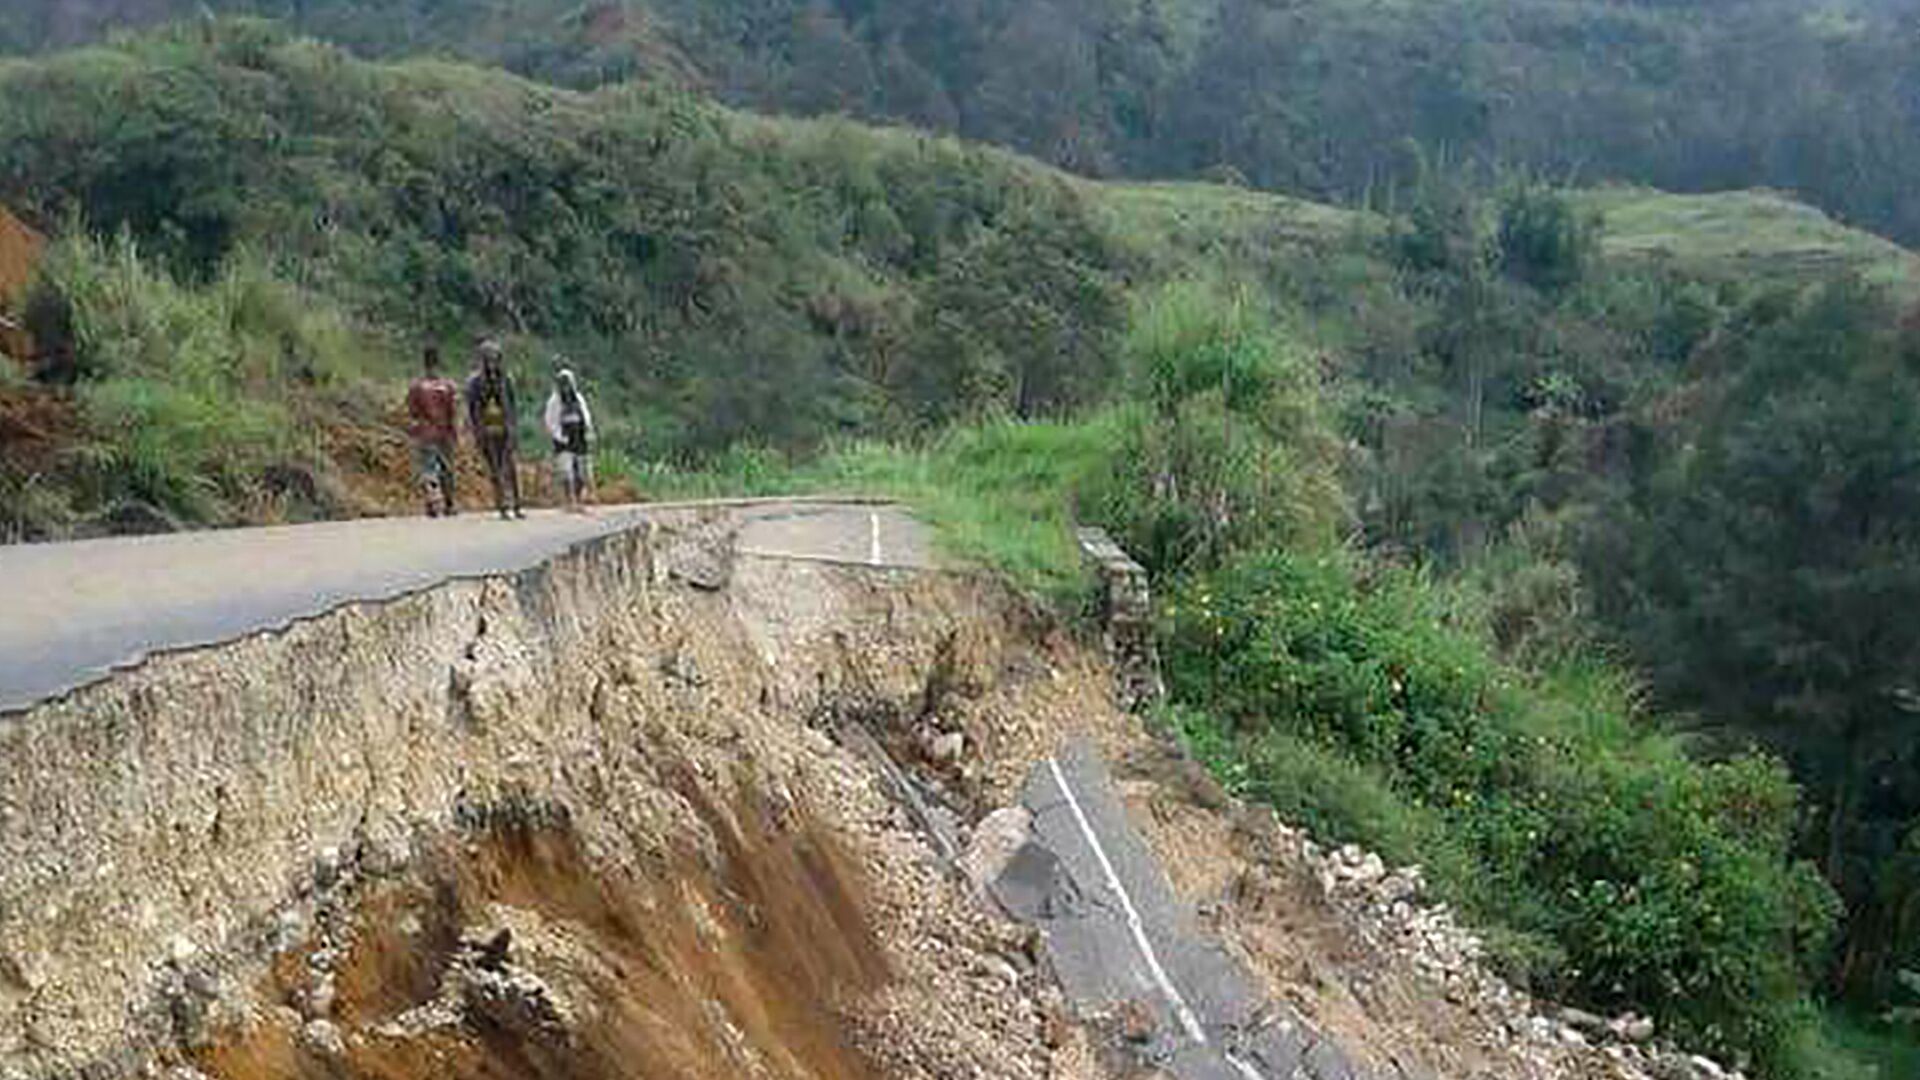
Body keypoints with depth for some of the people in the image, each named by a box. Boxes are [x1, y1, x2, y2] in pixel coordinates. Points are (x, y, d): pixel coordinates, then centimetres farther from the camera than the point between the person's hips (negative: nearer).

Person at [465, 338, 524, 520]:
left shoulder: (506, 380, 7)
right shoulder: (474, 382, -2)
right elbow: (471, 409, -2)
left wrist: (512, 428, 9)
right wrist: (477, 434, -7)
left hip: (505, 431, 2)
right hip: (487, 431, -2)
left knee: (511, 468, -2)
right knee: (495, 470, -2)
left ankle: (516, 506, 3)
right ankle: (503, 507, 0)